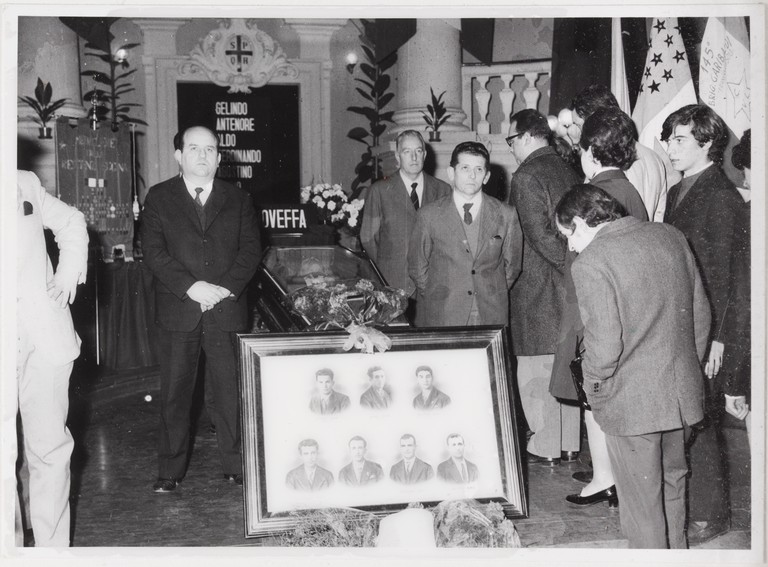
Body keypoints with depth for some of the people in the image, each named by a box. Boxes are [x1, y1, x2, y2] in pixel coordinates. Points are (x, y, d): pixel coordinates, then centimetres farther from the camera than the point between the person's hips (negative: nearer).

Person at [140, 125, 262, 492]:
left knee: (230, 389, 3)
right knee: (175, 391, 4)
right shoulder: (158, 198, 8)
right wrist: (191, 287, -15)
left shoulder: (238, 200, 12)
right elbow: (154, 252, -3)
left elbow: (251, 249, 4)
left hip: (228, 309, 1)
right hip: (178, 310, 0)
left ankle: (237, 465, 14)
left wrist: (226, 287, -11)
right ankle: (171, 469, 15)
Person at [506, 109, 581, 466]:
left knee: (535, 371, 2)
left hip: (538, 288, -8)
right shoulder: (568, 171, 10)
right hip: (570, 288, 8)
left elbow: (540, 236, -20)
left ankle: (546, 448, 10)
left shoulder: (526, 177, -14)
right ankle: (569, 443, 25)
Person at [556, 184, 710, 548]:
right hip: (682, 389, 7)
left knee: (642, 502, 9)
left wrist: (593, 383, -5)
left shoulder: (591, 262, -19)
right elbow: (700, 312, 8)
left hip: (629, 399, -7)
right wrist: (689, 363, 18)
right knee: (672, 484, 25)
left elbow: (604, 342, -23)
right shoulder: (670, 236, 2)